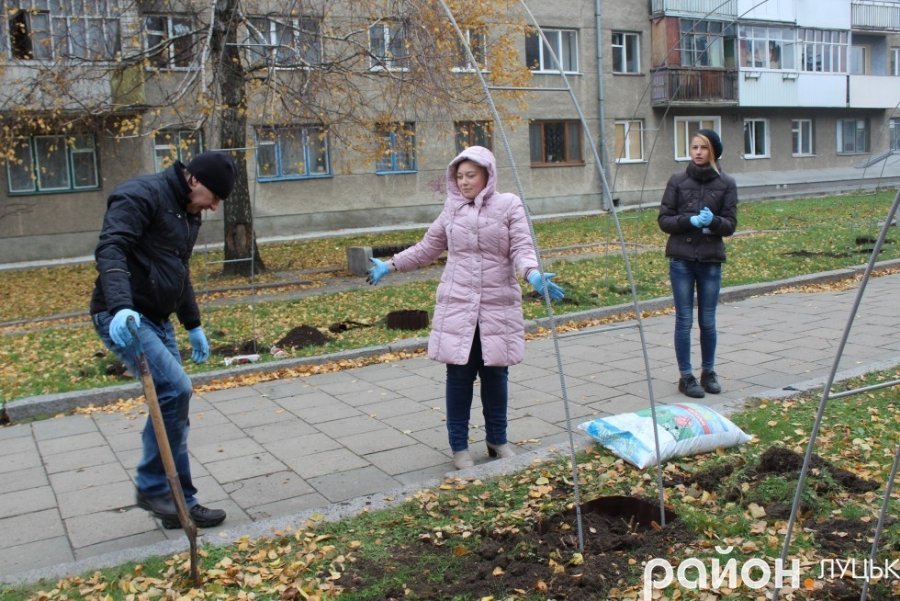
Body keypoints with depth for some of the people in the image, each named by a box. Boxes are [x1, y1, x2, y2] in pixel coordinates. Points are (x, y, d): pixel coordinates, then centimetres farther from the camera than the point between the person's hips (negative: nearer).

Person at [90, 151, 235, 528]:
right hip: (122, 319, -9)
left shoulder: (188, 213, 17)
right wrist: (120, 306, -40)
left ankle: (179, 502, 16)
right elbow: (110, 250, -26)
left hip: (156, 321, 9)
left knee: (172, 400, 7)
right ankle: (152, 487, -3)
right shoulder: (141, 196, -12)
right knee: (175, 388, -21)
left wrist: (193, 325, 28)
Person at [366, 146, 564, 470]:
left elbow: (522, 248, -10)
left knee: (495, 373, 9)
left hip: (498, 306, -1)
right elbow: (427, 248, 18)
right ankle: (459, 446, 16)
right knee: (460, 374, 3)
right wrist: (390, 265, 15)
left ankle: (497, 439, 28)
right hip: (457, 305, 1)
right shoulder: (452, 209, 7)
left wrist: (533, 275, -29)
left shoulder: (509, 205, -2)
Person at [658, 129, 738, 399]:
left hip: (711, 260, 1)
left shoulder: (726, 183, 2)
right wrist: (690, 220, -16)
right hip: (681, 259, 0)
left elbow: (730, 225, 1)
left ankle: (708, 372, 24)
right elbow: (663, 220, 1)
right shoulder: (677, 180, 2)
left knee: (708, 320, 8)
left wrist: (713, 221, -20)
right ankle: (686, 376, 11)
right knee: (684, 319, 1)